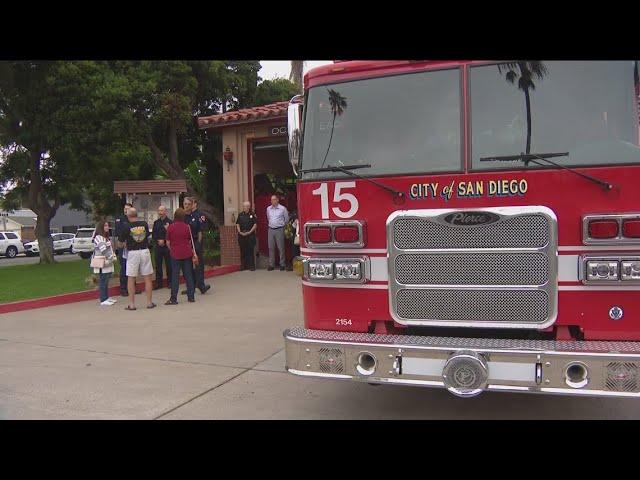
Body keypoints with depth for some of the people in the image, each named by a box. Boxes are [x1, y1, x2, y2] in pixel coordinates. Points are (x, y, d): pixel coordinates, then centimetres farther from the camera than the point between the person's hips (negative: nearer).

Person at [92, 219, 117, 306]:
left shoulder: (106, 237, 19)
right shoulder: (98, 238, -13)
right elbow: (104, 250, -22)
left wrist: (113, 256, 6)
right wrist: (111, 257, -16)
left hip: (107, 263, 9)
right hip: (102, 264, -9)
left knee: (106, 281, 14)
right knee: (103, 282, -7)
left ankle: (107, 297, 22)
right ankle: (103, 300, -4)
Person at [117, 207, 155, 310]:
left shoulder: (127, 226, -9)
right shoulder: (144, 224, -1)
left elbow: (121, 240, -1)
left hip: (132, 252, -2)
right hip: (145, 251, 2)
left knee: (131, 279, 6)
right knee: (147, 278, 8)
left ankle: (132, 304, 8)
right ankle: (149, 302, 11)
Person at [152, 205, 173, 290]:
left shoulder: (170, 222, -3)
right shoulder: (156, 222, 13)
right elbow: (153, 234, 10)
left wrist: (164, 241, -13)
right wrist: (158, 240, -4)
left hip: (167, 246, -4)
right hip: (157, 246, 4)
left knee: (168, 265, 1)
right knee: (158, 265, 6)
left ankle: (169, 282, 10)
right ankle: (158, 283, 12)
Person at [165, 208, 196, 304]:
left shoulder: (171, 227, -7)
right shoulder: (187, 227, -2)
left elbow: (168, 242, -2)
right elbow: (190, 241, 6)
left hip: (175, 254, -2)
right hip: (187, 253, 2)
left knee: (175, 276, 1)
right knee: (188, 275, 8)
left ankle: (173, 299, 1)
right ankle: (191, 296, 13)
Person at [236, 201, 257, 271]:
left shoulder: (252, 214, 0)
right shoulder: (240, 214, 9)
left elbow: (255, 224, -3)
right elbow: (237, 224, 11)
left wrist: (250, 232, -10)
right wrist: (240, 232, -3)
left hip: (250, 235, -3)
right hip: (241, 235, 3)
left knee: (250, 251, -3)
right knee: (243, 251, 5)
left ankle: (251, 266, 2)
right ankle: (243, 265, 13)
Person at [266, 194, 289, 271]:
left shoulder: (283, 209, -5)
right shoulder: (268, 209, 8)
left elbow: (286, 219, 6)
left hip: (279, 230, -4)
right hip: (271, 230, 4)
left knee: (281, 247, -1)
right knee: (271, 248, 5)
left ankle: (282, 264, 6)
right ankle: (271, 265, 10)